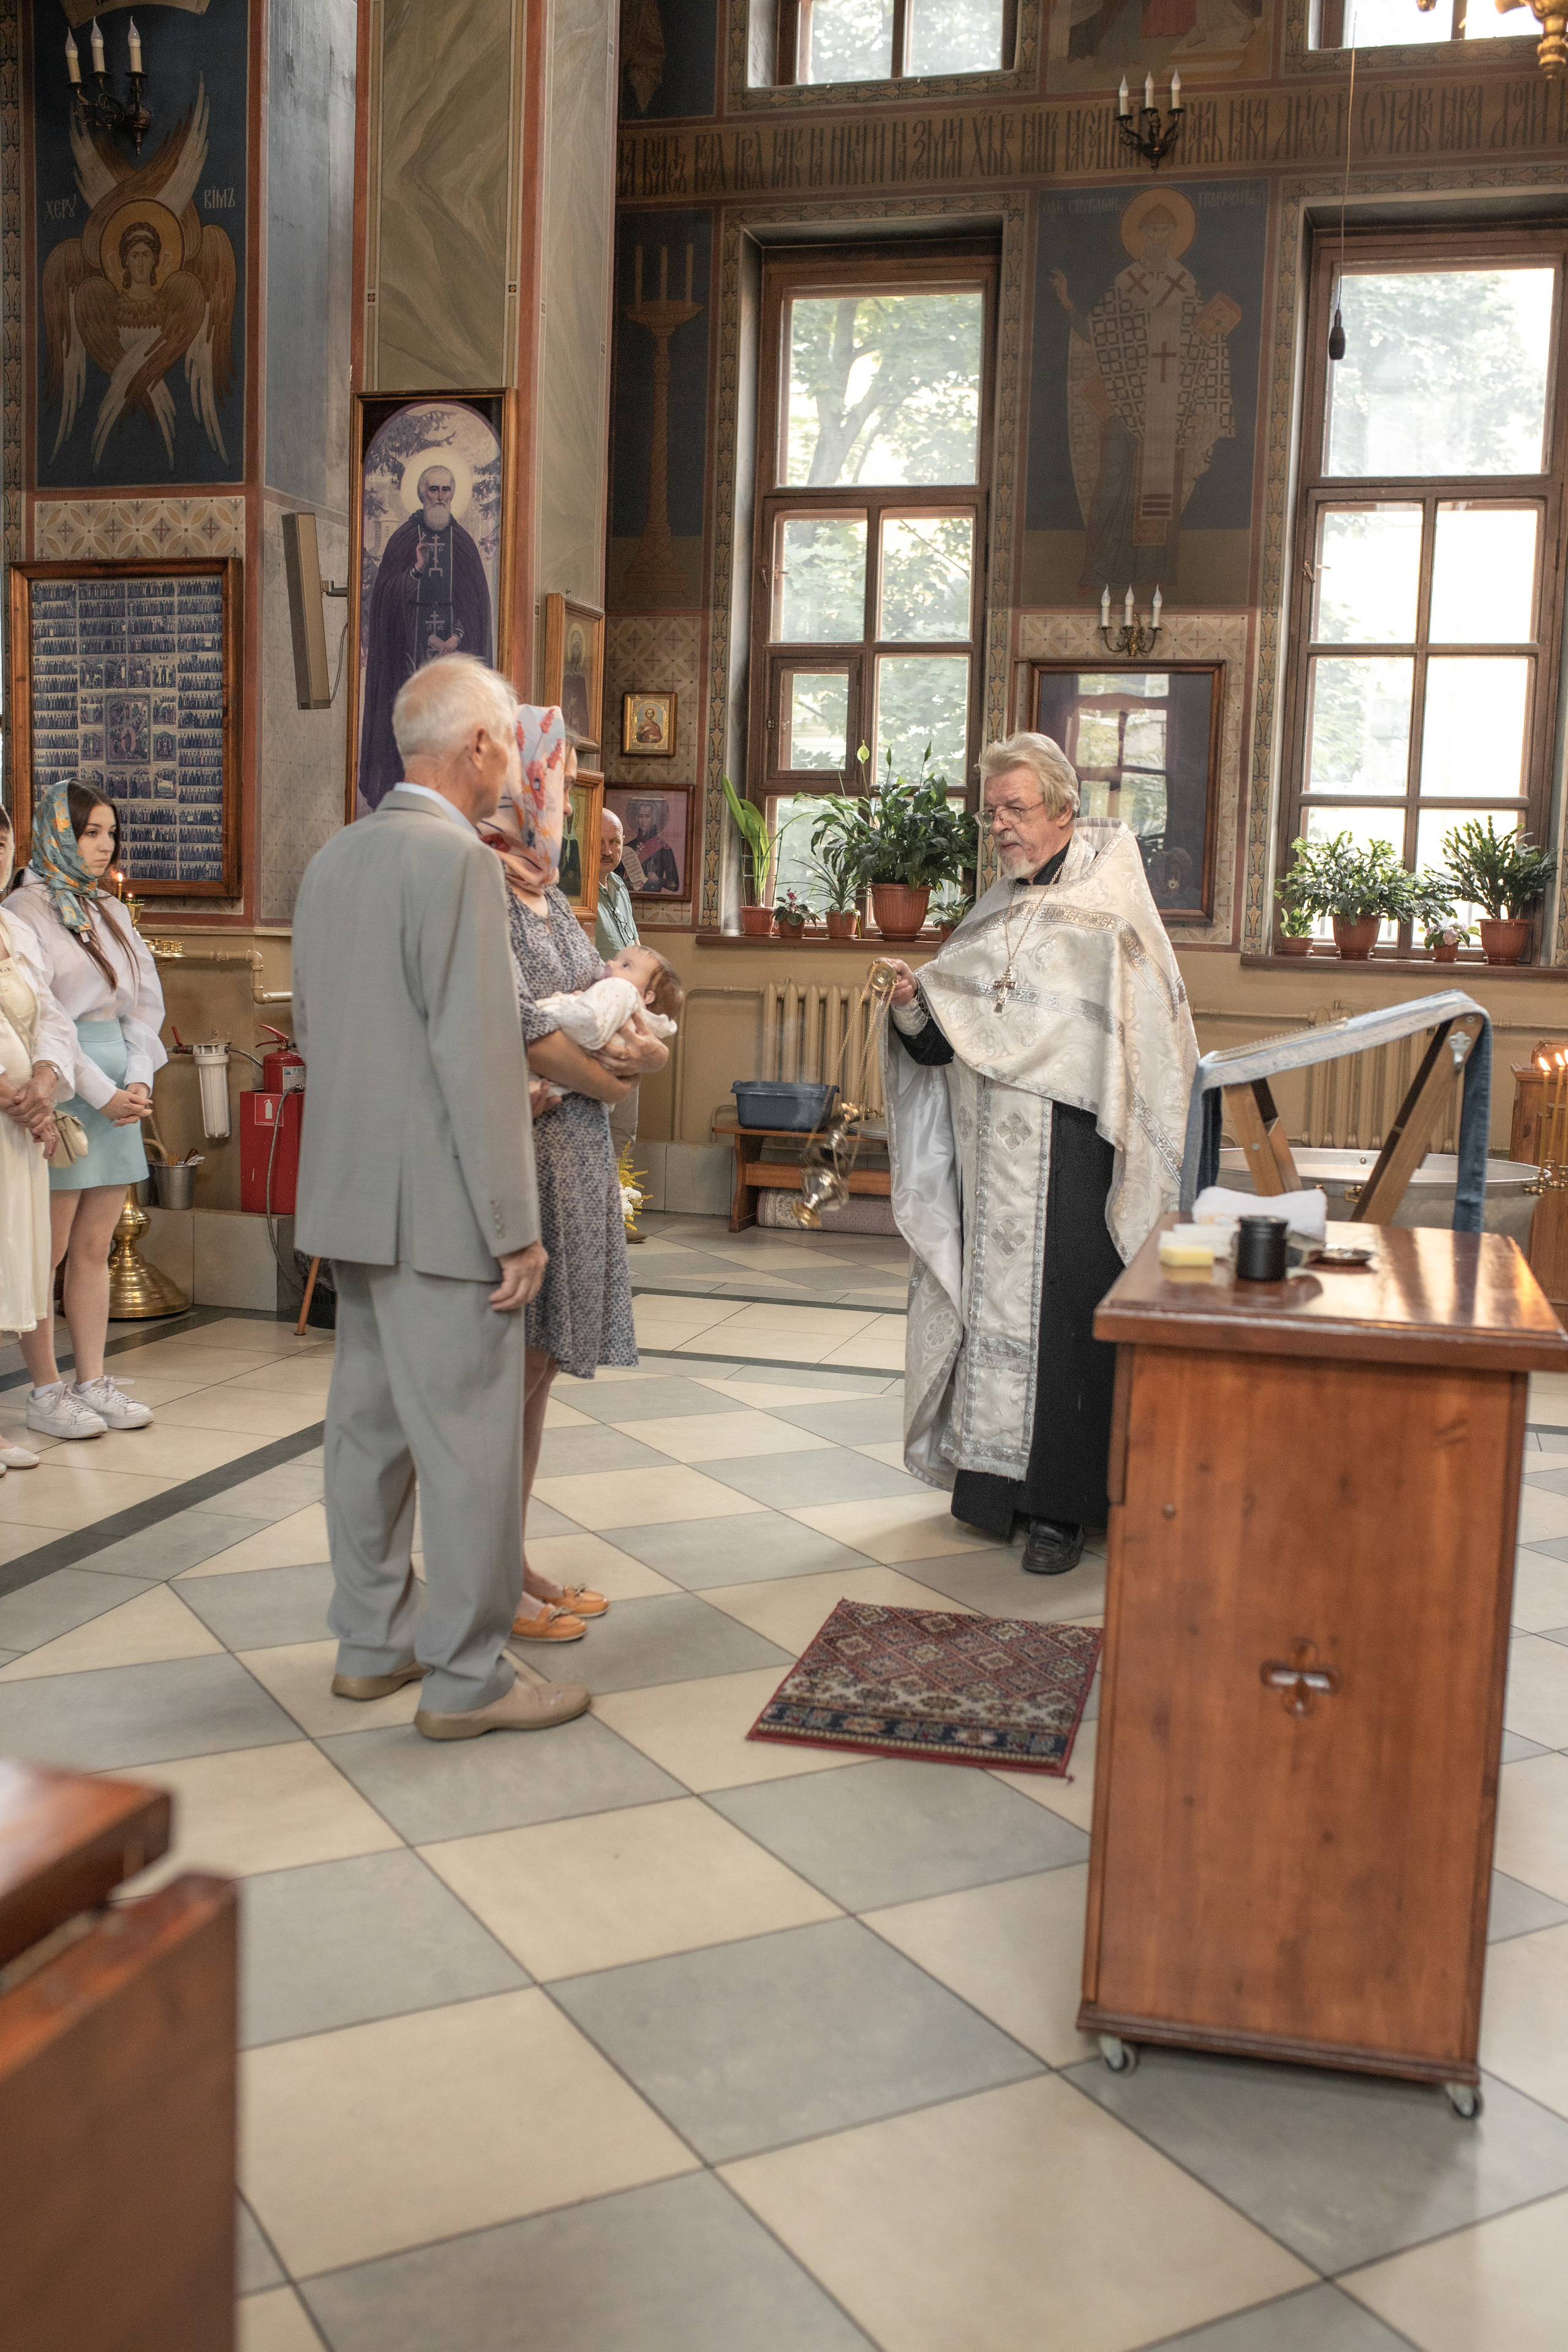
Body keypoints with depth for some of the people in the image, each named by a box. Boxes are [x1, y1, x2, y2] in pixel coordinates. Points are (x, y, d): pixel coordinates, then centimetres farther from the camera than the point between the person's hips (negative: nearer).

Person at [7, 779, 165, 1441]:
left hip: (116, 1094, 7)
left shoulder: (110, 914, 17)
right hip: (59, 1091, -7)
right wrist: (100, 1093, -13)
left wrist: (139, 1081, -1)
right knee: (47, 1249, -2)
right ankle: (46, 1392, 5)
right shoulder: (26, 910, -5)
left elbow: (145, 1001, 14)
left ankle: (93, 1383, 14)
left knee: (95, 1247, 9)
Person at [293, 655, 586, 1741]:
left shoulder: (335, 858, 11)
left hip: (351, 1195, 9)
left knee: (371, 1421, 17)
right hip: (439, 1204, -9)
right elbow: (480, 1058, -20)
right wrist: (516, 1228, -16)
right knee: (470, 1438, 0)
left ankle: (374, 1638, 29)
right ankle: (468, 1676, 9)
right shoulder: (460, 862, -16)